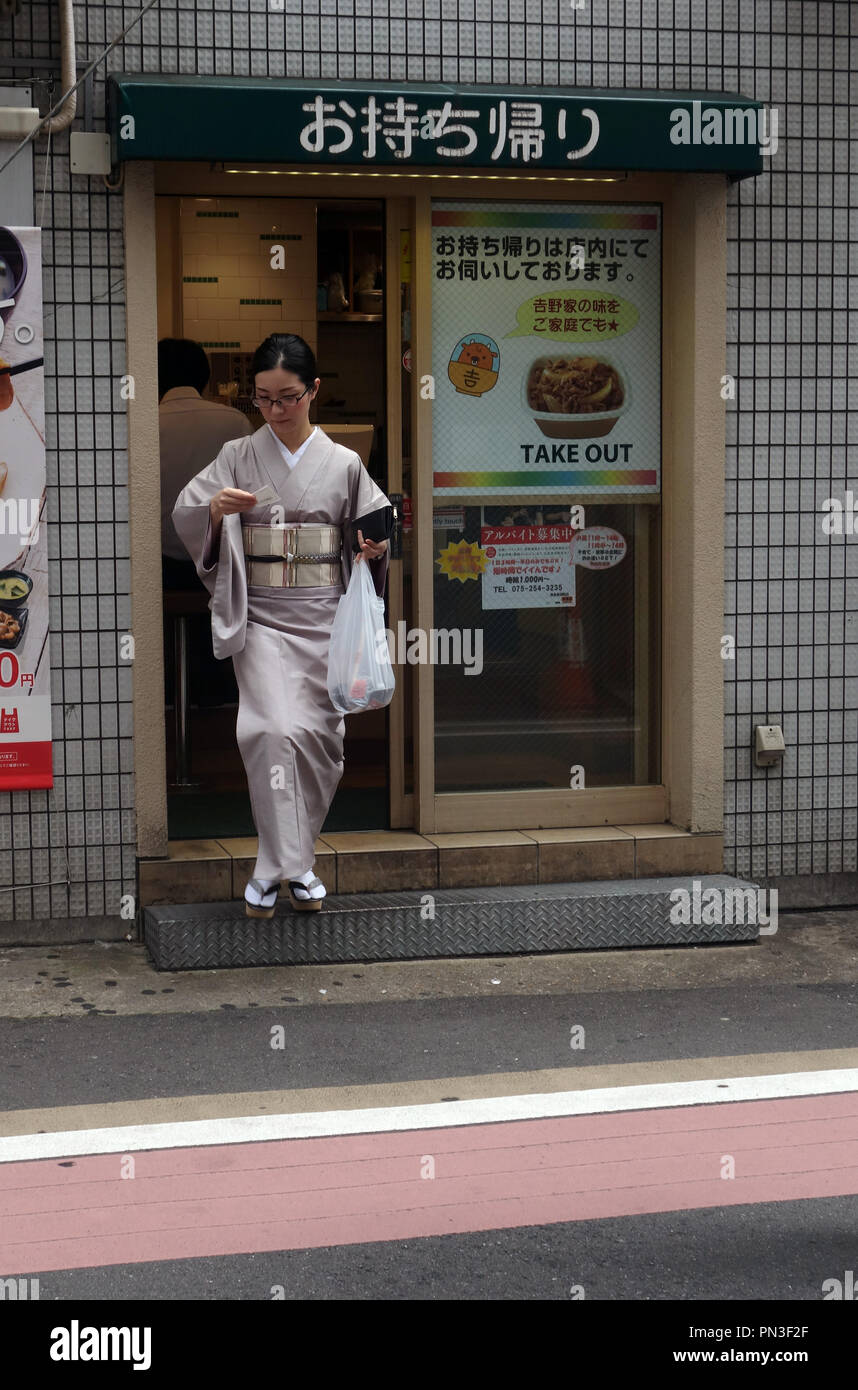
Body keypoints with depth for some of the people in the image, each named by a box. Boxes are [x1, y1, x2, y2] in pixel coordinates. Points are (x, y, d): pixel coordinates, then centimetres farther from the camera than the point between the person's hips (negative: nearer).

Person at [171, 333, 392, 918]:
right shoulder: (238, 457, 3)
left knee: (319, 737, 4)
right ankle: (278, 865, -11)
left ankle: (292, 859, 21)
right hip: (262, 617, -2)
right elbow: (184, 514, -1)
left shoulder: (344, 464, 5)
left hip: (326, 619, 2)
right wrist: (217, 508, -21)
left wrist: (376, 550, -10)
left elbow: (374, 530, 12)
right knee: (275, 730, -19)